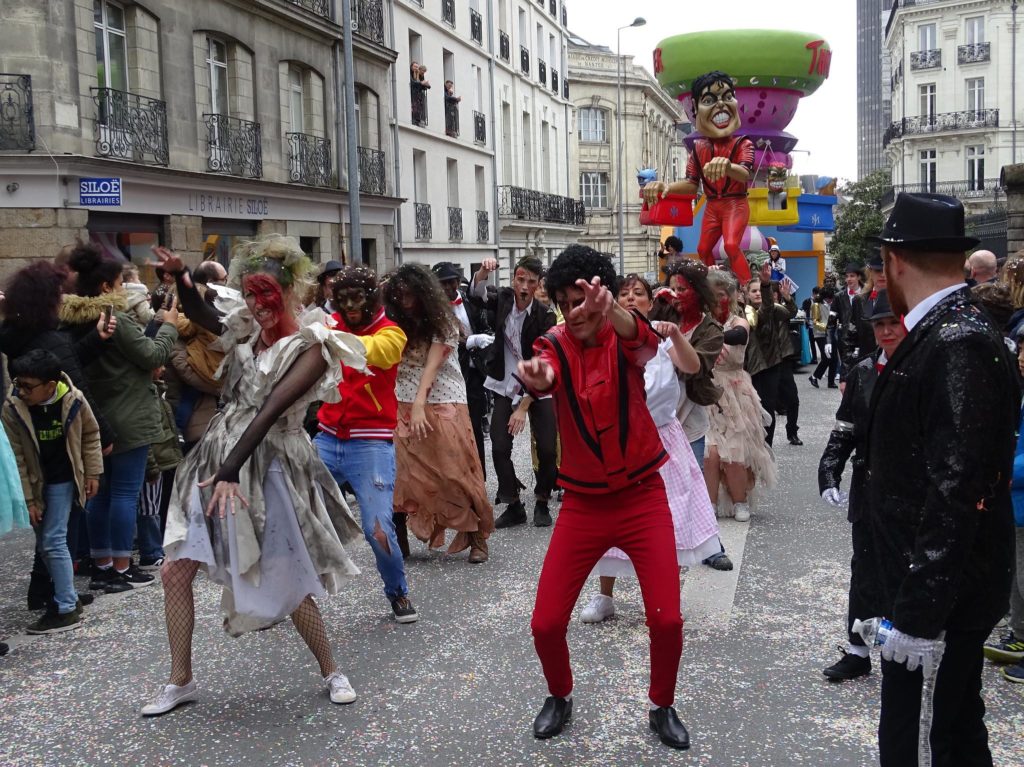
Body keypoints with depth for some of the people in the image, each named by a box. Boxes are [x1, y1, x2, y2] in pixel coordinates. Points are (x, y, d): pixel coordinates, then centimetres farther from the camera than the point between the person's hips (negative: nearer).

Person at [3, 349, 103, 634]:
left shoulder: (74, 400, -18)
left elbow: (90, 435, 1)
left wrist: (92, 473, 2)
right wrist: (28, 499, -10)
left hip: (62, 480, -3)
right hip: (33, 481, 3)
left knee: (53, 541, -7)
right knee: (44, 543, 9)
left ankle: (66, 610, 1)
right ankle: (68, 597, 26)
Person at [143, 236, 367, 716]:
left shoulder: (311, 347, -13)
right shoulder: (248, 328, 5)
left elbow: (269, 412, -21)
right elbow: (199, 314, 22)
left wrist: (230, 472, -27)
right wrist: (180, 276, 1)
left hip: (267, 465, -6)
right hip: (217, 452, 7)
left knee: (286, 583, 1)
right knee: (175, 569, 5)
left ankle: (331, 671, 24)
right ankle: (180, 680, 22)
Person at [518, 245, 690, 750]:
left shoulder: (624, 339, -9)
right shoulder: (554, 345, -7)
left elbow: (643, 339, -35)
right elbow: (544, 377, -31)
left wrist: (609, 309, -58)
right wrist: (536, 378, -57)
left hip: (642, 496, -1)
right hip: (583, 501, 1)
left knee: (667, 619, -7)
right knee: (546, 623, -1)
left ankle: (662, 706, 22)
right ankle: (560, 697, 30)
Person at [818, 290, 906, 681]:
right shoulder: (863, 372, 3)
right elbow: (844, 431, 6)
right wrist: (829, 476, -3)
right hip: (869, 487, 3)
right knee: (864, 569, 11)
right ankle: (858, 652, 22)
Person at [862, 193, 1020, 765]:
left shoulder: (959, 345, -23)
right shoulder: (937, 334, 5)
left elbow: (955, 492, -26)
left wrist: (922, 614, -22)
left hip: (948, 591, -9)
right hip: (917, 582, 9)